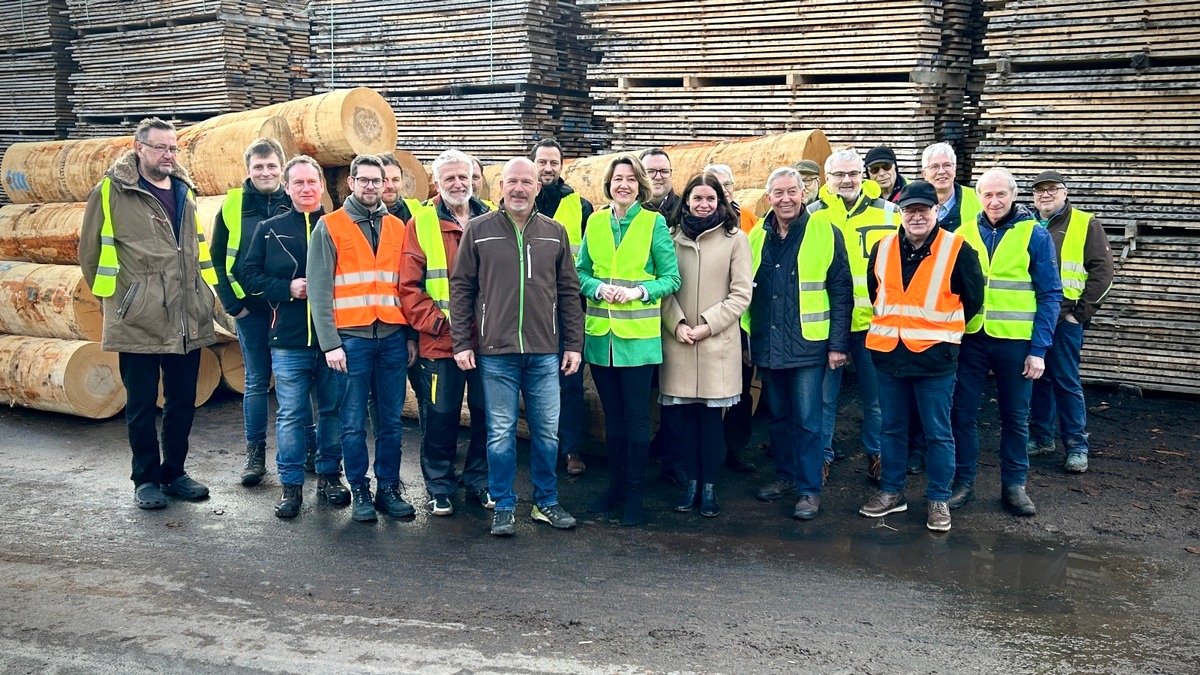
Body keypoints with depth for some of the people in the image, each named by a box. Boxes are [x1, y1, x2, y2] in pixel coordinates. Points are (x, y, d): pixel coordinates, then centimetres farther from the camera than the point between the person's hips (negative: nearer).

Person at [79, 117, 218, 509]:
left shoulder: (184, 191, 12)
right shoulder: (111, 192, -5)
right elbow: (90, 251, 0)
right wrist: (113, 297, 2)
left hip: (188, 321, 5)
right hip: (138, 323, -5)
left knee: (183, 402, 12)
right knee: (142, 406, 6)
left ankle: (174, 473, 27)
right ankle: (146, 478, 20)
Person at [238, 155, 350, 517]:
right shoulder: (270, 229, 6)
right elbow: (249, 274, 5)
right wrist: (287, 288, -9)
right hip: (288, 340, 0)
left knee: (333, 410, 10)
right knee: (291, 415, 5)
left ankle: (329, 475, 25)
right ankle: (291, 484, 16)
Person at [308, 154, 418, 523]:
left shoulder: (397, 227, 12)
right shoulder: (329, 227, 2)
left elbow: (407, 285, 13)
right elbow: (319, 289, -3)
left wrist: (411, 336, 7)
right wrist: (330, 343, -9)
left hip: (393, 337, 3)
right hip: (351, 337, -3)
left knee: (391, 420, 7)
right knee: (354, 423, 3)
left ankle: (389, 488, 18)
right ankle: (360, 491, 15)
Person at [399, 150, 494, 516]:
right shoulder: (421, 224, 1)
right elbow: (409, 286, -3)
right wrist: (435, 321, -12)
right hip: (441, 342, -2)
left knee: (486, 414, 11)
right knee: (441, 417, 5)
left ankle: (480, 480, 28)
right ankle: (439, 487, 21)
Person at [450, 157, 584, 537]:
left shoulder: (555, 233, 8)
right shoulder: (479, 230, 2)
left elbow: (568, 292, 10)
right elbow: (461, 288, 3)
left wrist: (574, 344, 6)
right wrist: (461, 343, -2)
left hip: (545, 353, 2)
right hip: (495, 352, -2)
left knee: (547, 432, 9)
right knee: (501, 434, 5)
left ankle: (546, 502, 24)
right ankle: (503, 507, 18)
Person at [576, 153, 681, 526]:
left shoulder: (654, 223, -2)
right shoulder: (595, 222, 8)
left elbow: (671, 278, -2)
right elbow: (580, 272, 10)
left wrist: (639, 291, -17)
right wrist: (598, 287, -10)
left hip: (638, 334, -3)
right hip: (600, 333, 4)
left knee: (636, 416, 1)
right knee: (612, 415, 13)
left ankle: (635, 492, 12)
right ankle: (615, 485, 26)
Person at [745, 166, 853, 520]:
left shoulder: (824, 234, -6)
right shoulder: (757, 236, 7)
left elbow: (841, 292, -6)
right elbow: (745, 290, 13)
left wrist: (838, 343, -10)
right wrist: (746, 338, 11)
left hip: (807, 345, -5)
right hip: (767, 345, 5)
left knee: (807, 420, 0)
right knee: (778, 417, 15)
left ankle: (810, 489, 10)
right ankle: (785, 475, 30)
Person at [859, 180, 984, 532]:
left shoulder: (957, 250, -7)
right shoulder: (883, 248, 5)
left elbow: (973, 299, 3)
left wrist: (944, 329, 9)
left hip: (934, 356, -4)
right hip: (888, 354, 4)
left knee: (938, 432, 4)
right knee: (892, 428, 14)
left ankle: (938, 499, 17)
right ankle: (891, 492, 27)